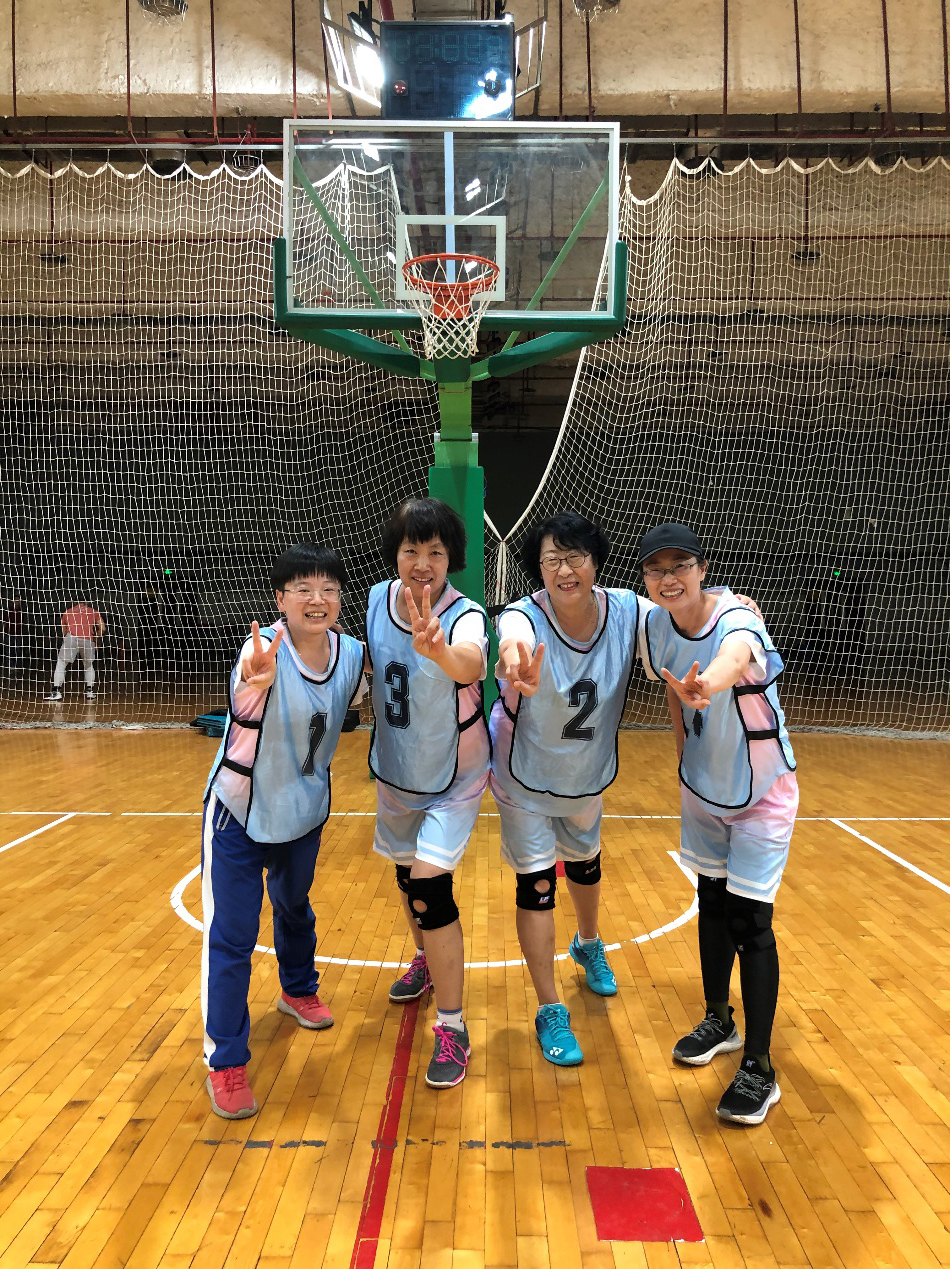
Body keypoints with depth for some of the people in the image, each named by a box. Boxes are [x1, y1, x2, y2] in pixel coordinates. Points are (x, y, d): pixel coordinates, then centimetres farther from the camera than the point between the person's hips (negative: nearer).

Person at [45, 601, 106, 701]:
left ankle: (56, 692, 0)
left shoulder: (67, 612, 28)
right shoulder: (93, 612, 27)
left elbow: (64, 632, 26)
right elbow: (102, 629, 16)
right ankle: (90, 691, 18)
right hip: (88, 639, 1)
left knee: (61, 664, 9)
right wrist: (94, 637, 32)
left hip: (72, 636, -1)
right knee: (89, 665, 22)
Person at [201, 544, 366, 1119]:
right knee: (231, 936, -1)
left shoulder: (353, 654, -13)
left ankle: (300, 990, 52)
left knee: (296, 908, 25)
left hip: (305, 813, 5)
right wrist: (256, 683, -72)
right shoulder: (264, 649, -29)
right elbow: (244, 710, -52)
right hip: (239, 814, -5)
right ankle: (226, 1062, 16)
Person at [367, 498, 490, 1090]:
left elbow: (471, 664, -52)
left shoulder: (465, 615, -27)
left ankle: (453, 1030, 3)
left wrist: (437, 649, -73)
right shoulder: (376, 598, -11)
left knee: (429, 886, -15)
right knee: (407, 873, 21)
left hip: (453, 780, -6)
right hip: (395, 773, 6)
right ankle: (428, 961, 51)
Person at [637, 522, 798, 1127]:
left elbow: (730, 661, -57)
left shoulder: (736, 622, -31)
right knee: (712, 902, 17)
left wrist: (707, 686, -78)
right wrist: (687, 757, 6)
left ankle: (759, 1069, 11)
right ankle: (719, 1022, 37)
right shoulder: (657, 625, -12)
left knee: (749, 922, -5)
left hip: (762, 793, -6)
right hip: (702, 787, 6)